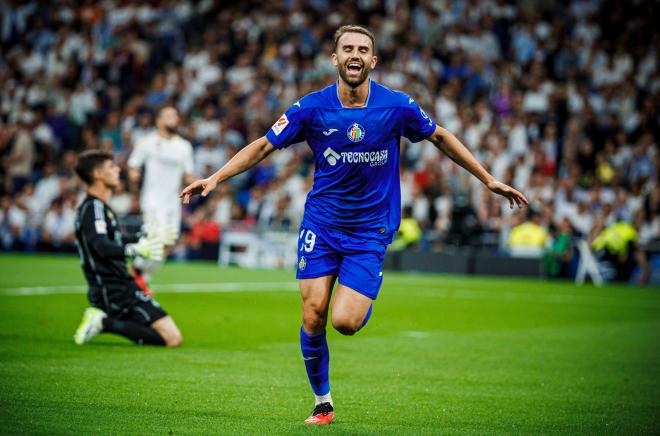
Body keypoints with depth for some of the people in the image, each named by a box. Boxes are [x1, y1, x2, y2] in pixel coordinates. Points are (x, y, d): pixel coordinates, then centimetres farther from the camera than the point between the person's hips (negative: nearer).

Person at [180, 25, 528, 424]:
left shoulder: (397, 106, -7)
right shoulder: (312, 107, -7)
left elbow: (440, 137, 9)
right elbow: (264, 146, 3)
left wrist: (489, 180, 12)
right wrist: (214, 179, -6)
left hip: (371, 229, -1)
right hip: (321, 225, 1)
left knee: (346, 322, -16)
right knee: (313, 316, -7)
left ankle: (365, 299, 22)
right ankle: (323, 403, 15)